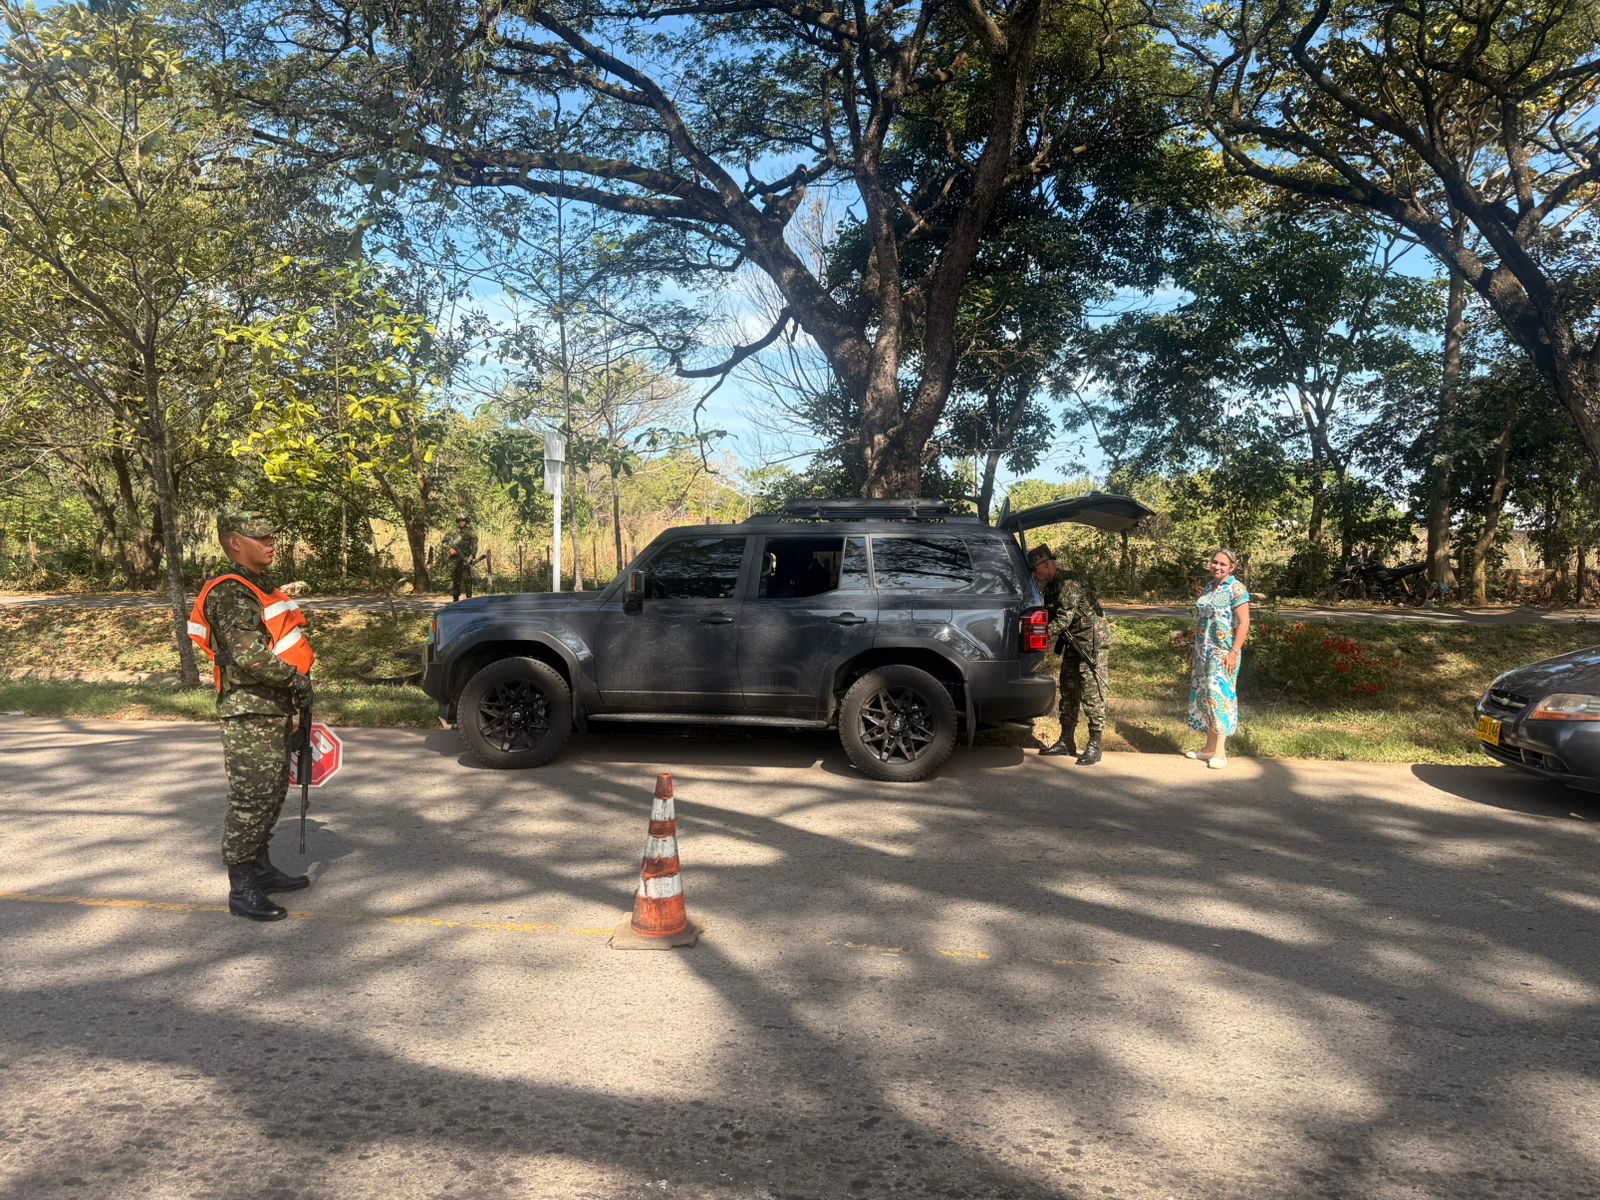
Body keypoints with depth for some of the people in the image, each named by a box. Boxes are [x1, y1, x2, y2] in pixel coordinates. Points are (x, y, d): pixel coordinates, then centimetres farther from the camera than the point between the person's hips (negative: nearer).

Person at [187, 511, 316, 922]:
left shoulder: (261, 588, 16)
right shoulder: (230, 593, -16)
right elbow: (248, 654, -27)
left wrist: (295, 698, 17)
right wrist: (296, 680, -16)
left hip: (274, 711, 10)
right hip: (249, 714, -10)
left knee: (271, 794, 18)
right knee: (250, 800, -5)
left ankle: (260, 868, 31)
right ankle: (241, 890, 3)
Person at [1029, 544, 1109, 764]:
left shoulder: (1068, 585, -21)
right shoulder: (1051, 587, 9)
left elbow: (1063, 620, -25)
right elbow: (1050, 617, 14)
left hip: (1093, 643, -10)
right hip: (1073, 644, 10)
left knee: (1092, 694, -8)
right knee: (1068, 692, 12)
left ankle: (1094, 746, -3)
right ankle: (1066, 742, 19)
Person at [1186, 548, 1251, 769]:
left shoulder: (1236, 589, -9)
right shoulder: (1209, 587, 13)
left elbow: (1243, 623, -13)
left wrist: (1234, 652, -20)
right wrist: (1195, 649, 19)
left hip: (1223, 652, -8)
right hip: (1203, 652, 8)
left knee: (1219, 695, -11)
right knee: (1203, 695, 8)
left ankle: (1220, 752, -7)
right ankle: (1210, 748, 16)